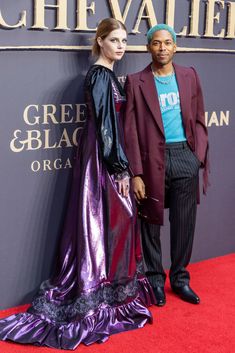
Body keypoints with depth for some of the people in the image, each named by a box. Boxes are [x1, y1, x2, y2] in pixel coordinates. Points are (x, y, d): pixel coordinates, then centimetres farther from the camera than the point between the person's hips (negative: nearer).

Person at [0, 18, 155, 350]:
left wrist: (122, 167, 16)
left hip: (110, 160, 9)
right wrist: (121, 169, -18)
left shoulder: (107, 75, 14)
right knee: (103, 226, -3)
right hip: (103, 161, -9)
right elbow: (105, 126, -19)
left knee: (115, 224, 13)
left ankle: (111, 294, 23)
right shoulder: (99, 75, -15)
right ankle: (97, 303, 7)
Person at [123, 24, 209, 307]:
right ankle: (155, 280, 25)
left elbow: (198, 119, 12)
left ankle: (180, 279, 25)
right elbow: (130, 130, -4)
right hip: (153, 160, -2)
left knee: (184, 224, 9)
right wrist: (135, 173, -9)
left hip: (186, 158, 3)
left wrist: (200, 154, 1)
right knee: (151, 224, 8)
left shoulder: (189, 76, 9)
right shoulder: (136, 82, -1)